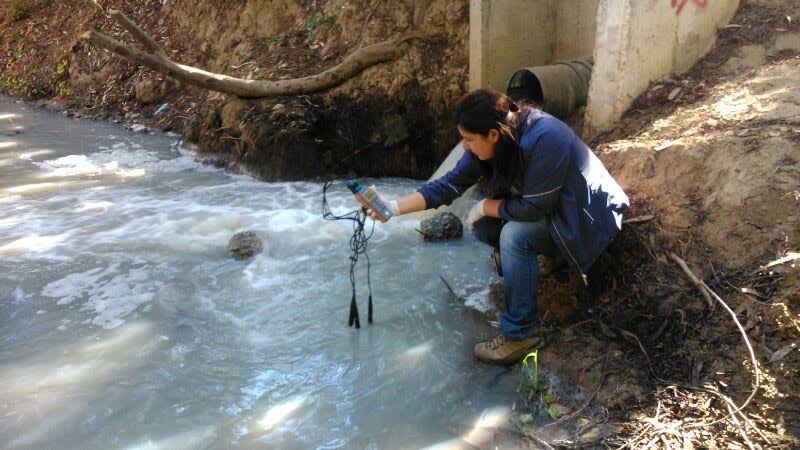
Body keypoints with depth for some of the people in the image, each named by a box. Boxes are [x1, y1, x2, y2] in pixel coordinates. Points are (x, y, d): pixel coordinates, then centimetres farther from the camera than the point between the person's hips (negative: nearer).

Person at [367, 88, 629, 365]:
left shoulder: (543, 140, -34)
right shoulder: (491, 142, -11)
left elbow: (533, 208, -30)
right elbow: (449, 184, -8)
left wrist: (485, 206, -16)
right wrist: (393, 207, -14)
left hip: (585, 215, -8)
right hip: (543, 205, 8)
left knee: (515, 235, -30)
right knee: (481, 223, -7)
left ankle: (520, 334, -18)